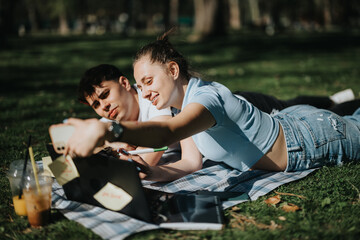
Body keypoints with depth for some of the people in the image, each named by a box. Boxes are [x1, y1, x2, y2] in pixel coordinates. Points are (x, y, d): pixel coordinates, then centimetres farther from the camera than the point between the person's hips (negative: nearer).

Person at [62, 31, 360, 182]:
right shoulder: (184, 100, -8)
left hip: (310, 139, -6)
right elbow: (192, 162, -11)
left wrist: (105, 130, -73)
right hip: (286, 122, 7)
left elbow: (166, 133, -58)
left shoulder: (207, 97, -38)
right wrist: (158, 173, -31)